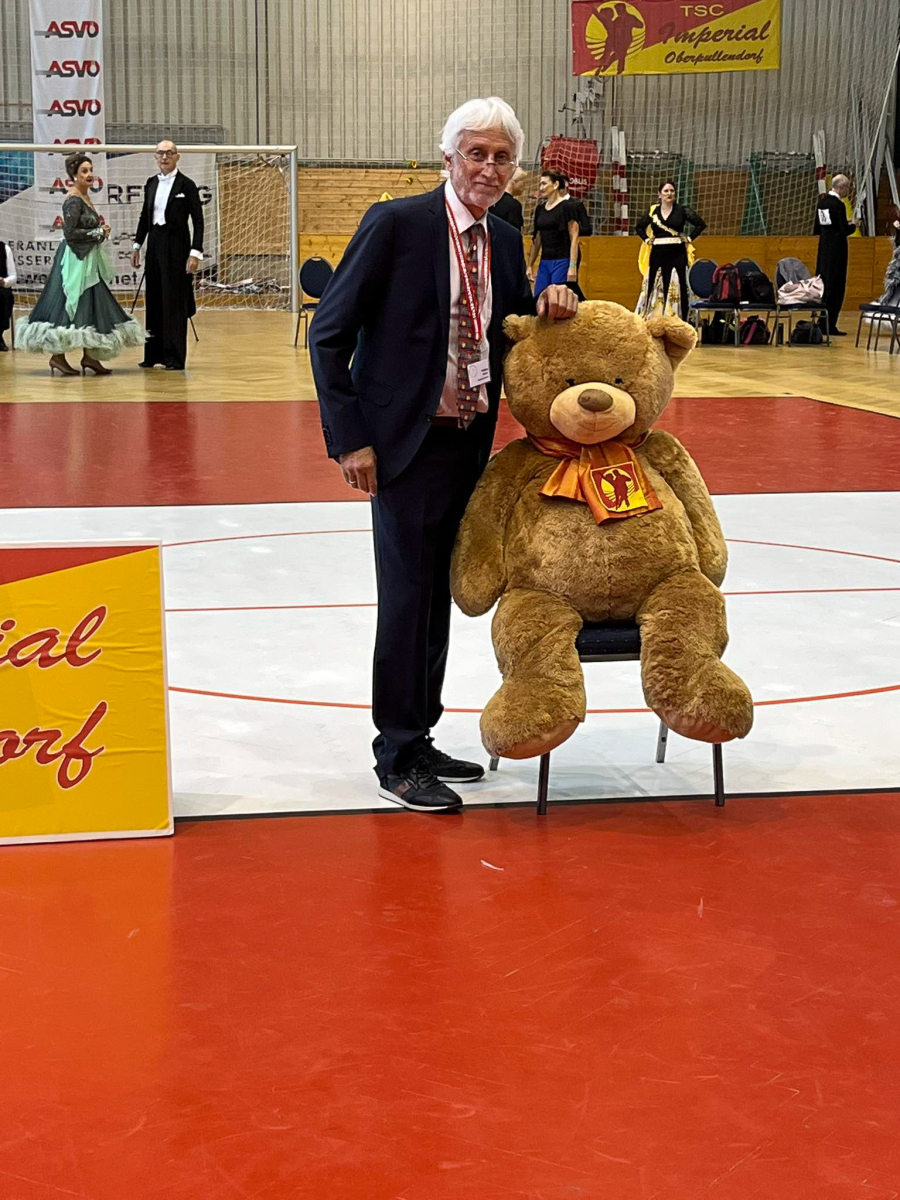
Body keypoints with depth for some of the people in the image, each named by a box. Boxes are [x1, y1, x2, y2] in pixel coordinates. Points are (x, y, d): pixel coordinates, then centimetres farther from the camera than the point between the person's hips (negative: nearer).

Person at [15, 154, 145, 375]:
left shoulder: (85, 197, 13)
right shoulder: (73, 201, -15)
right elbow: (70, 233, -21)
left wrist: (100, 229, 4)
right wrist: (98, 233, -13)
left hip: (88, 260, 10)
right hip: (75, 260, -10)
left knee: (90, 309, 9)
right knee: (70, 307, -6)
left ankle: (89, 356, 13)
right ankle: (57, 356, -1)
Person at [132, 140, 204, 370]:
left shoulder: (186, 185, -6)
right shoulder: (151, 183, 11)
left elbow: (197, 220, -8)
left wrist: (195, 253, -15)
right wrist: (137, 246, 14)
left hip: (176, 247, -6)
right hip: (155, 245, 6)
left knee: (174, 301, -4)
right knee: (154, 300, 8)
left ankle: (175, 357, -1)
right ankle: (154, 354, 16)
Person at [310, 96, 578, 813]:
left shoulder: (505, 241, 9)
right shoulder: (397, 224, -10)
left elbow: (511, 337, 18)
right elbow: (329, 334, -10)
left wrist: (547, 308, -4)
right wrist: (350, 439, -14)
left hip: (470, 443, 7)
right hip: (407, 442, -7)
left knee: (439, 596, 14)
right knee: (408, 597, -2)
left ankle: (418, 741, 26)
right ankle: (398, 761, 9)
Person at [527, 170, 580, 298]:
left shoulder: (567, 207, -7)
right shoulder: (540, 208, 12)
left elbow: (574, 238, -10)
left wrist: (573, 267, -17)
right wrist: (530, 265, 14)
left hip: (562, 262, -6)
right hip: (544, 263, 6)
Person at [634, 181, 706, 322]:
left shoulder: (682, 210, 1)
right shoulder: (653, 210, 7)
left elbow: (701, 224, 2)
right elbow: (639, 227, 21)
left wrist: (689, 238, -3)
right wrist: (647, 239, 8)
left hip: (678, 253, -2)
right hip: (658, 254, 2)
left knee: (681, 288, -2)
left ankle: (683, 319, 3)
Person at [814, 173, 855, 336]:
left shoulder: (822, 201, 7)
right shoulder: (838, 205, -17)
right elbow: (845, 230, -18)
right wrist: (853, 225, 2)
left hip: (824, 248, 8)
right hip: (837, 248, -8)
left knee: (822, 285, 13)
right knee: (835, 286, -2)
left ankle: (819, 322, 18)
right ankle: (829, 325, -2)